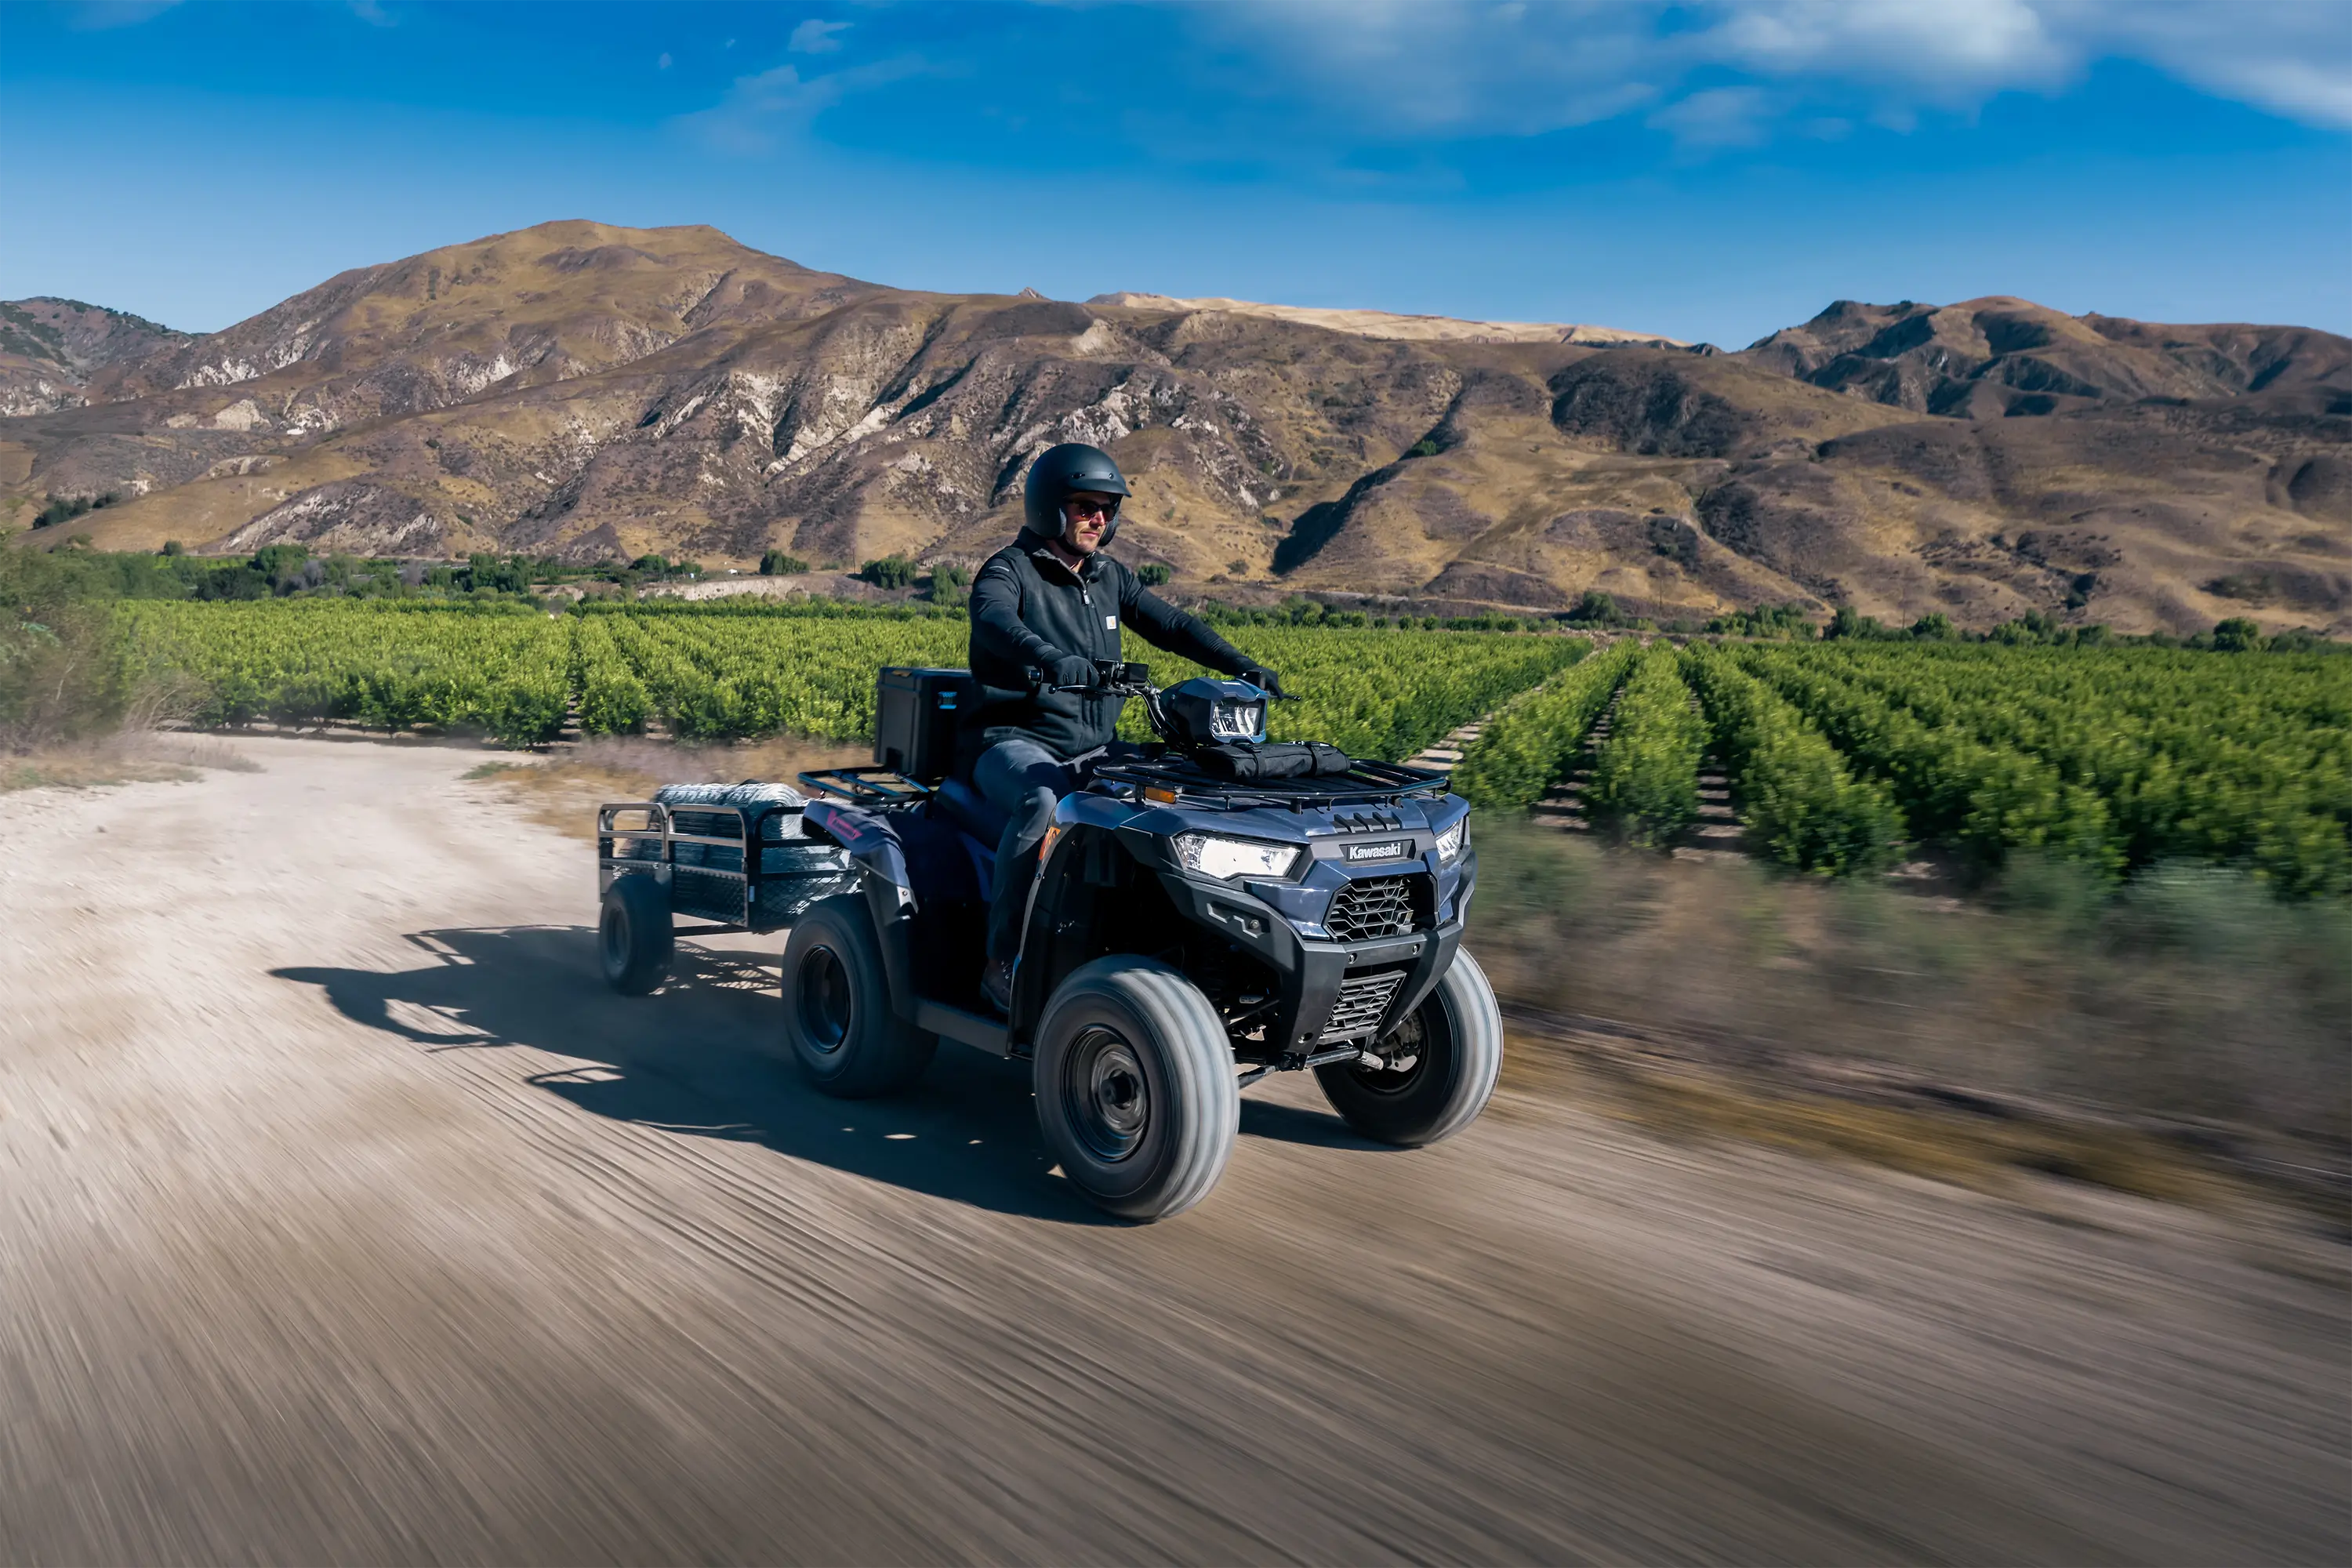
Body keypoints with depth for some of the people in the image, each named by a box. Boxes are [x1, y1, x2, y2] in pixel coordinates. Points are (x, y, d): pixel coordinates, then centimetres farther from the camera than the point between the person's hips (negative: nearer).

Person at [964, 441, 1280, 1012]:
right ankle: (1004, 960, -26)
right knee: (1044, 802, -37)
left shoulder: (1108, 578, 16)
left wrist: (1239, 665, -4)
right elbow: (995, 621, -29)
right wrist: (1052, 661, -50)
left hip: (1097, 747, 7)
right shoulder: (1008, 571, -6)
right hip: (1016, 742, -6)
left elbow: (1169, 624, 13)